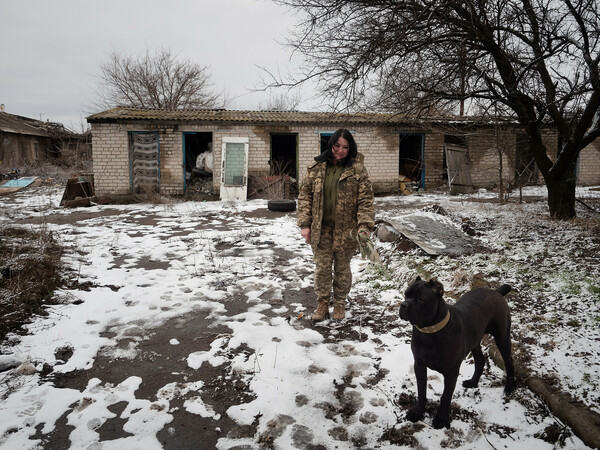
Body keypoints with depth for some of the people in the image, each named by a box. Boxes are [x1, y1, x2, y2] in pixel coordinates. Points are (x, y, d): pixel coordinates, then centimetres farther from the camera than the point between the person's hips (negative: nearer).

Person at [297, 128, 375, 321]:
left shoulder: (357, 170, -5)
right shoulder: (317, 167, 2)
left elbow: (365, 200, -7)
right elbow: (305, 195, 4)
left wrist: (364, 226, -18)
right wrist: (304, 224, -4)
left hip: (346, 230, -1)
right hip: (321, 229, 2)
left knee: (342, 268, 13)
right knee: (322, 267, 8)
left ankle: (339, 303, 32)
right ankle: (322, 302, 26)